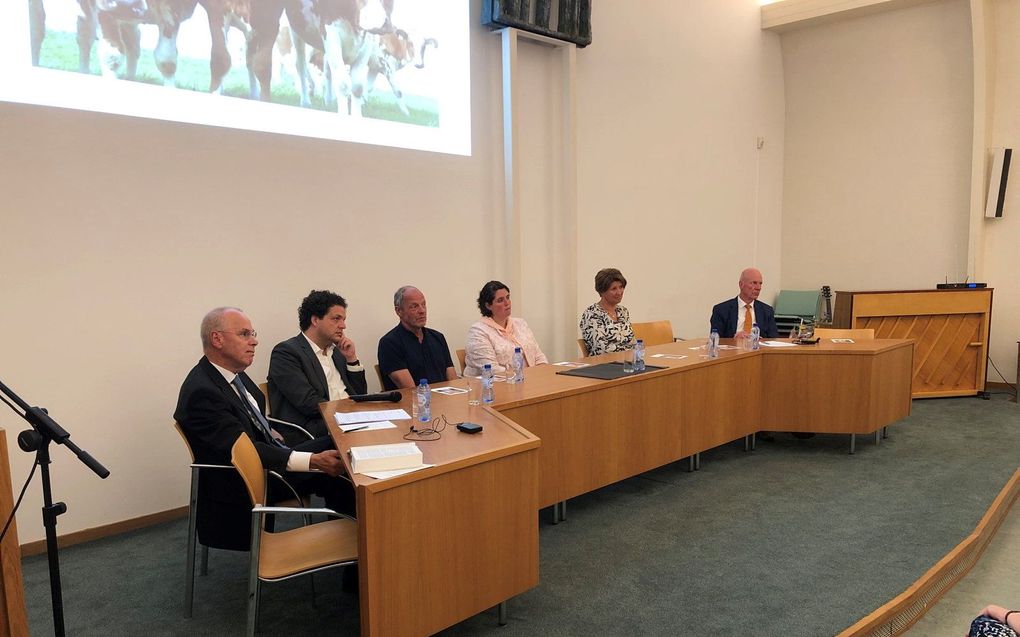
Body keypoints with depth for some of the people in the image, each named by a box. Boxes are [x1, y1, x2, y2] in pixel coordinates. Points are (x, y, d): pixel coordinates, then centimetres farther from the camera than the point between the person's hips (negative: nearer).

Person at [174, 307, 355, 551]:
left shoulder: (232, 371, 3)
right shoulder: (202, 392, -25)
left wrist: (268, 432, 3)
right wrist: (313, 461, -36)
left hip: (268, 455, 9)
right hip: (244, 483, -9)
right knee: (331, 474, -19)